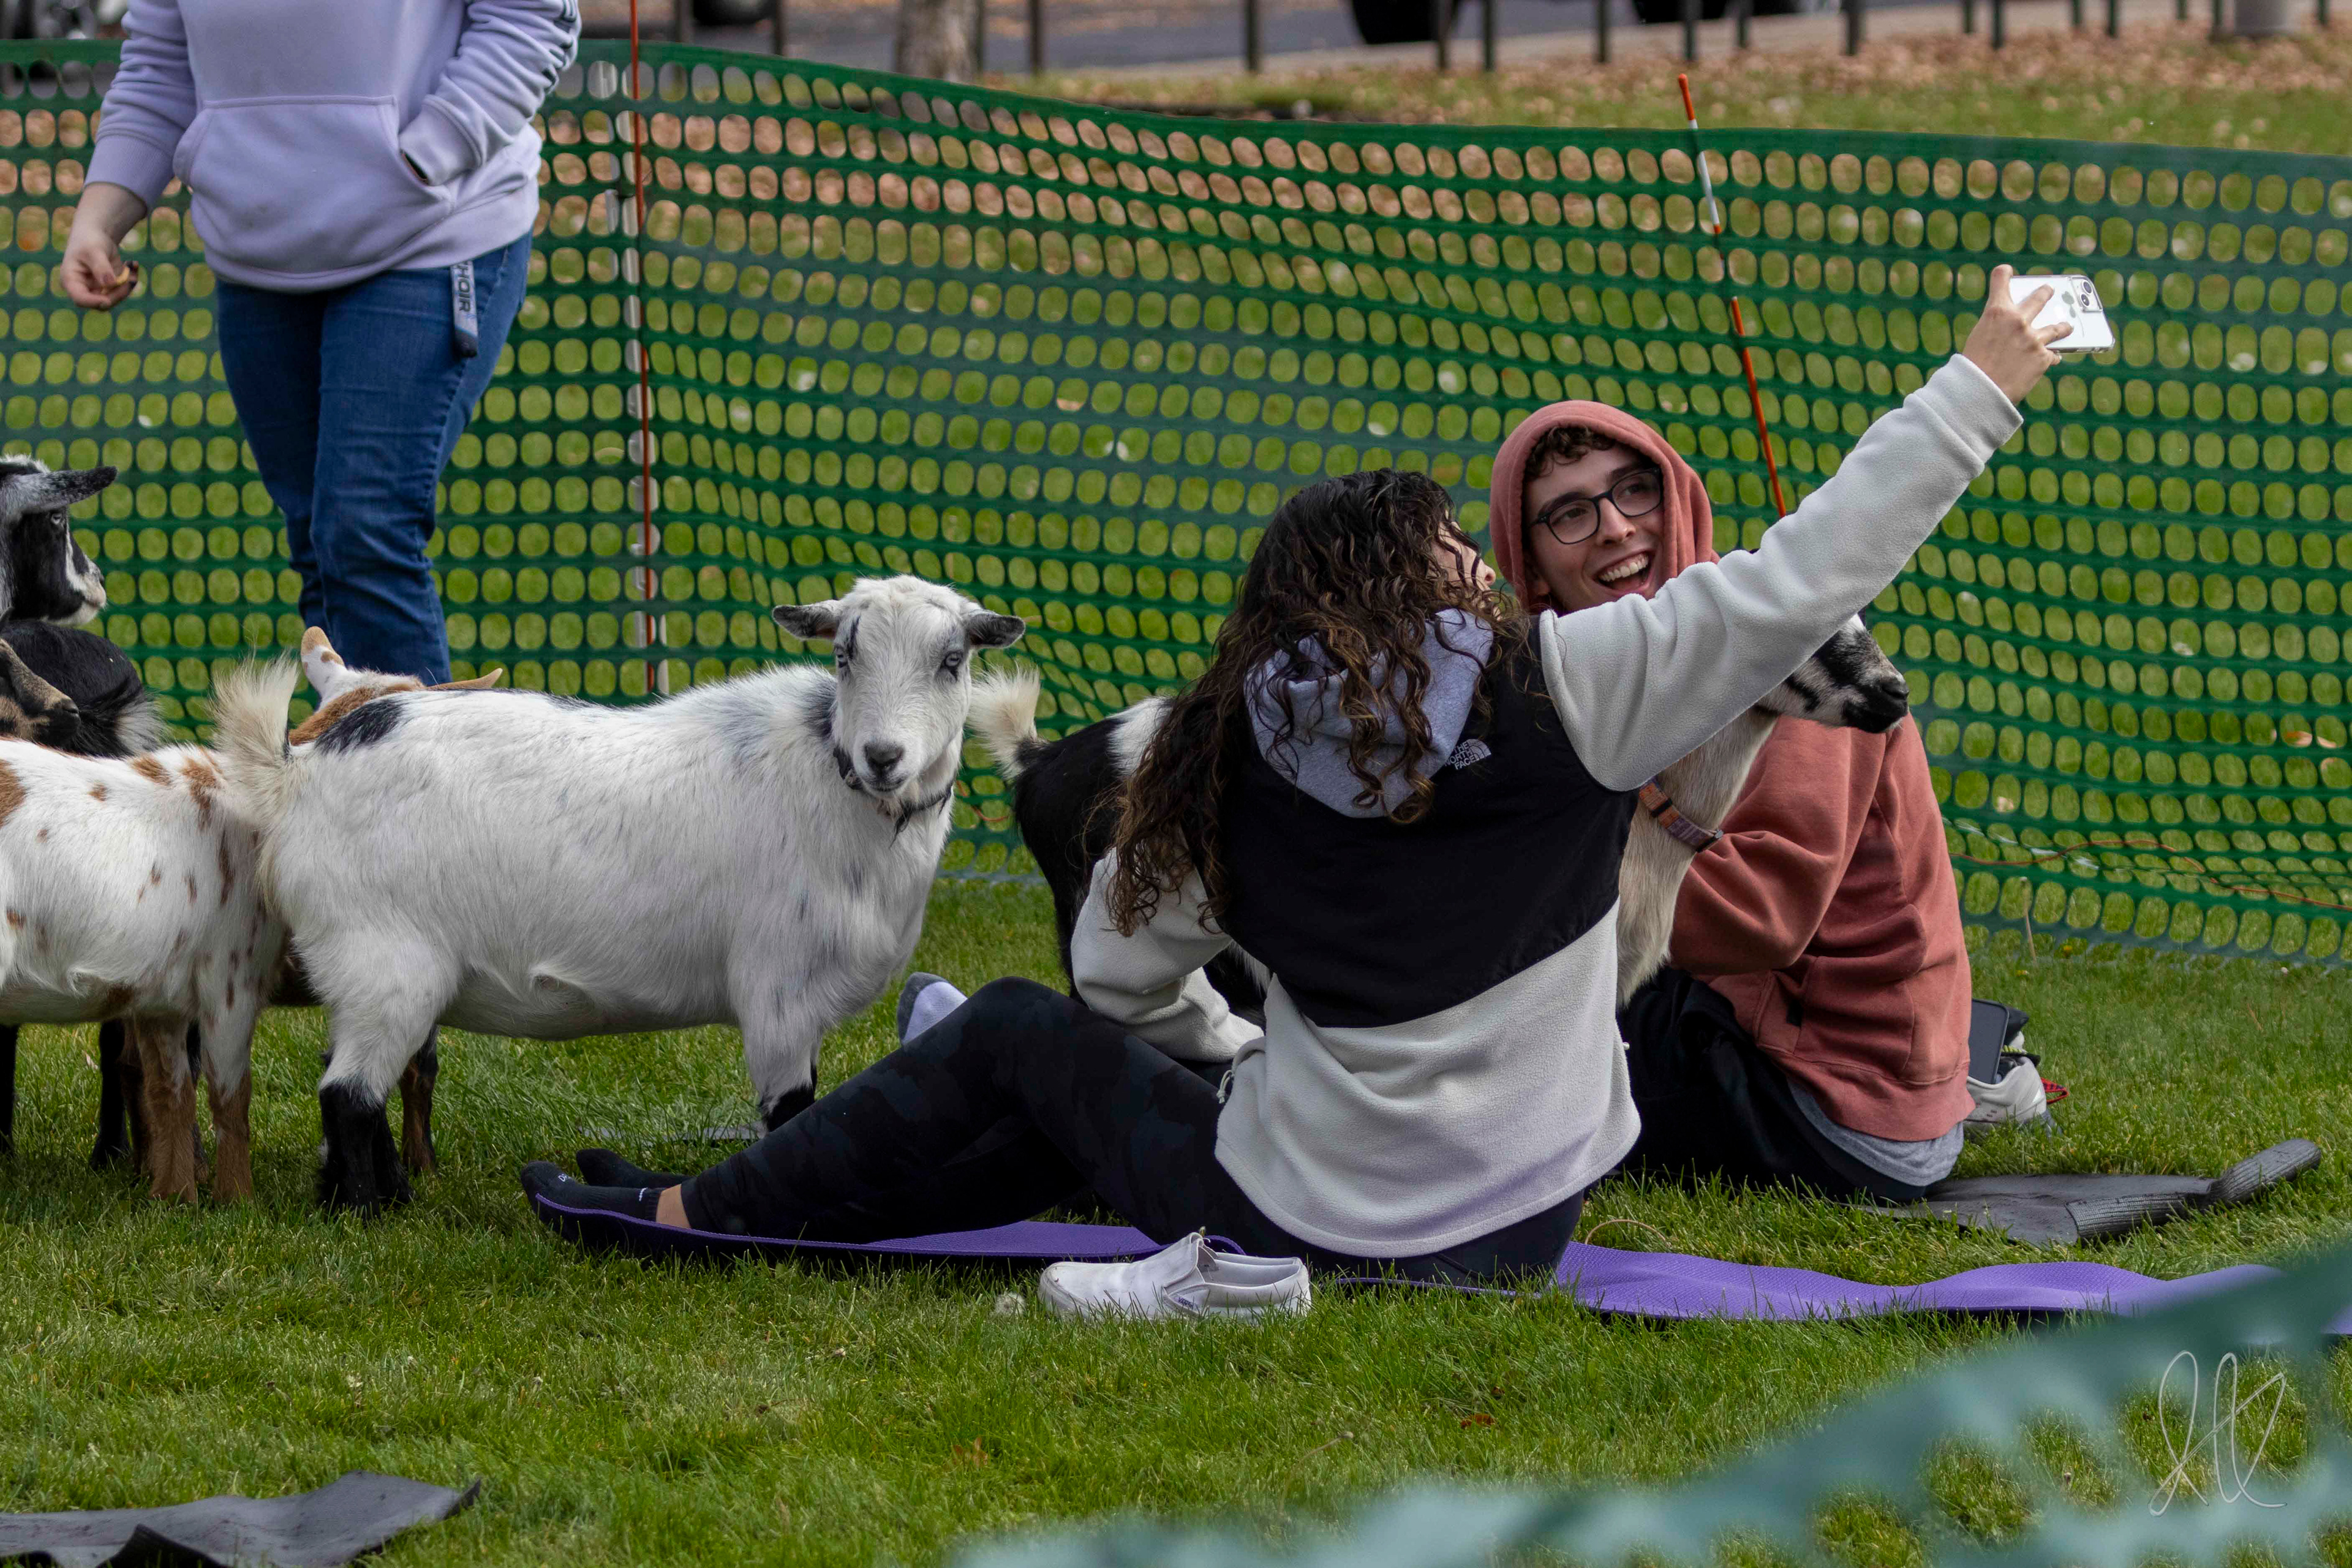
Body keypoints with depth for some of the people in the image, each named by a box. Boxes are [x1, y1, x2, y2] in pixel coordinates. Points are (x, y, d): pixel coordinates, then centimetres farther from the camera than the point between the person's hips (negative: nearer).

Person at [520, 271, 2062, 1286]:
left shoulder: (1227, 755, -1)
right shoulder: (1559, 688, -8)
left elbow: (1127, 978, 10)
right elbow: (1803, 581, -10)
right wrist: (1978, 391, -5)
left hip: (1293, 1231, -2)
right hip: (1512, 1236, 2)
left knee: (1019, 1030, 24)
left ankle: (699, 1218, 30)